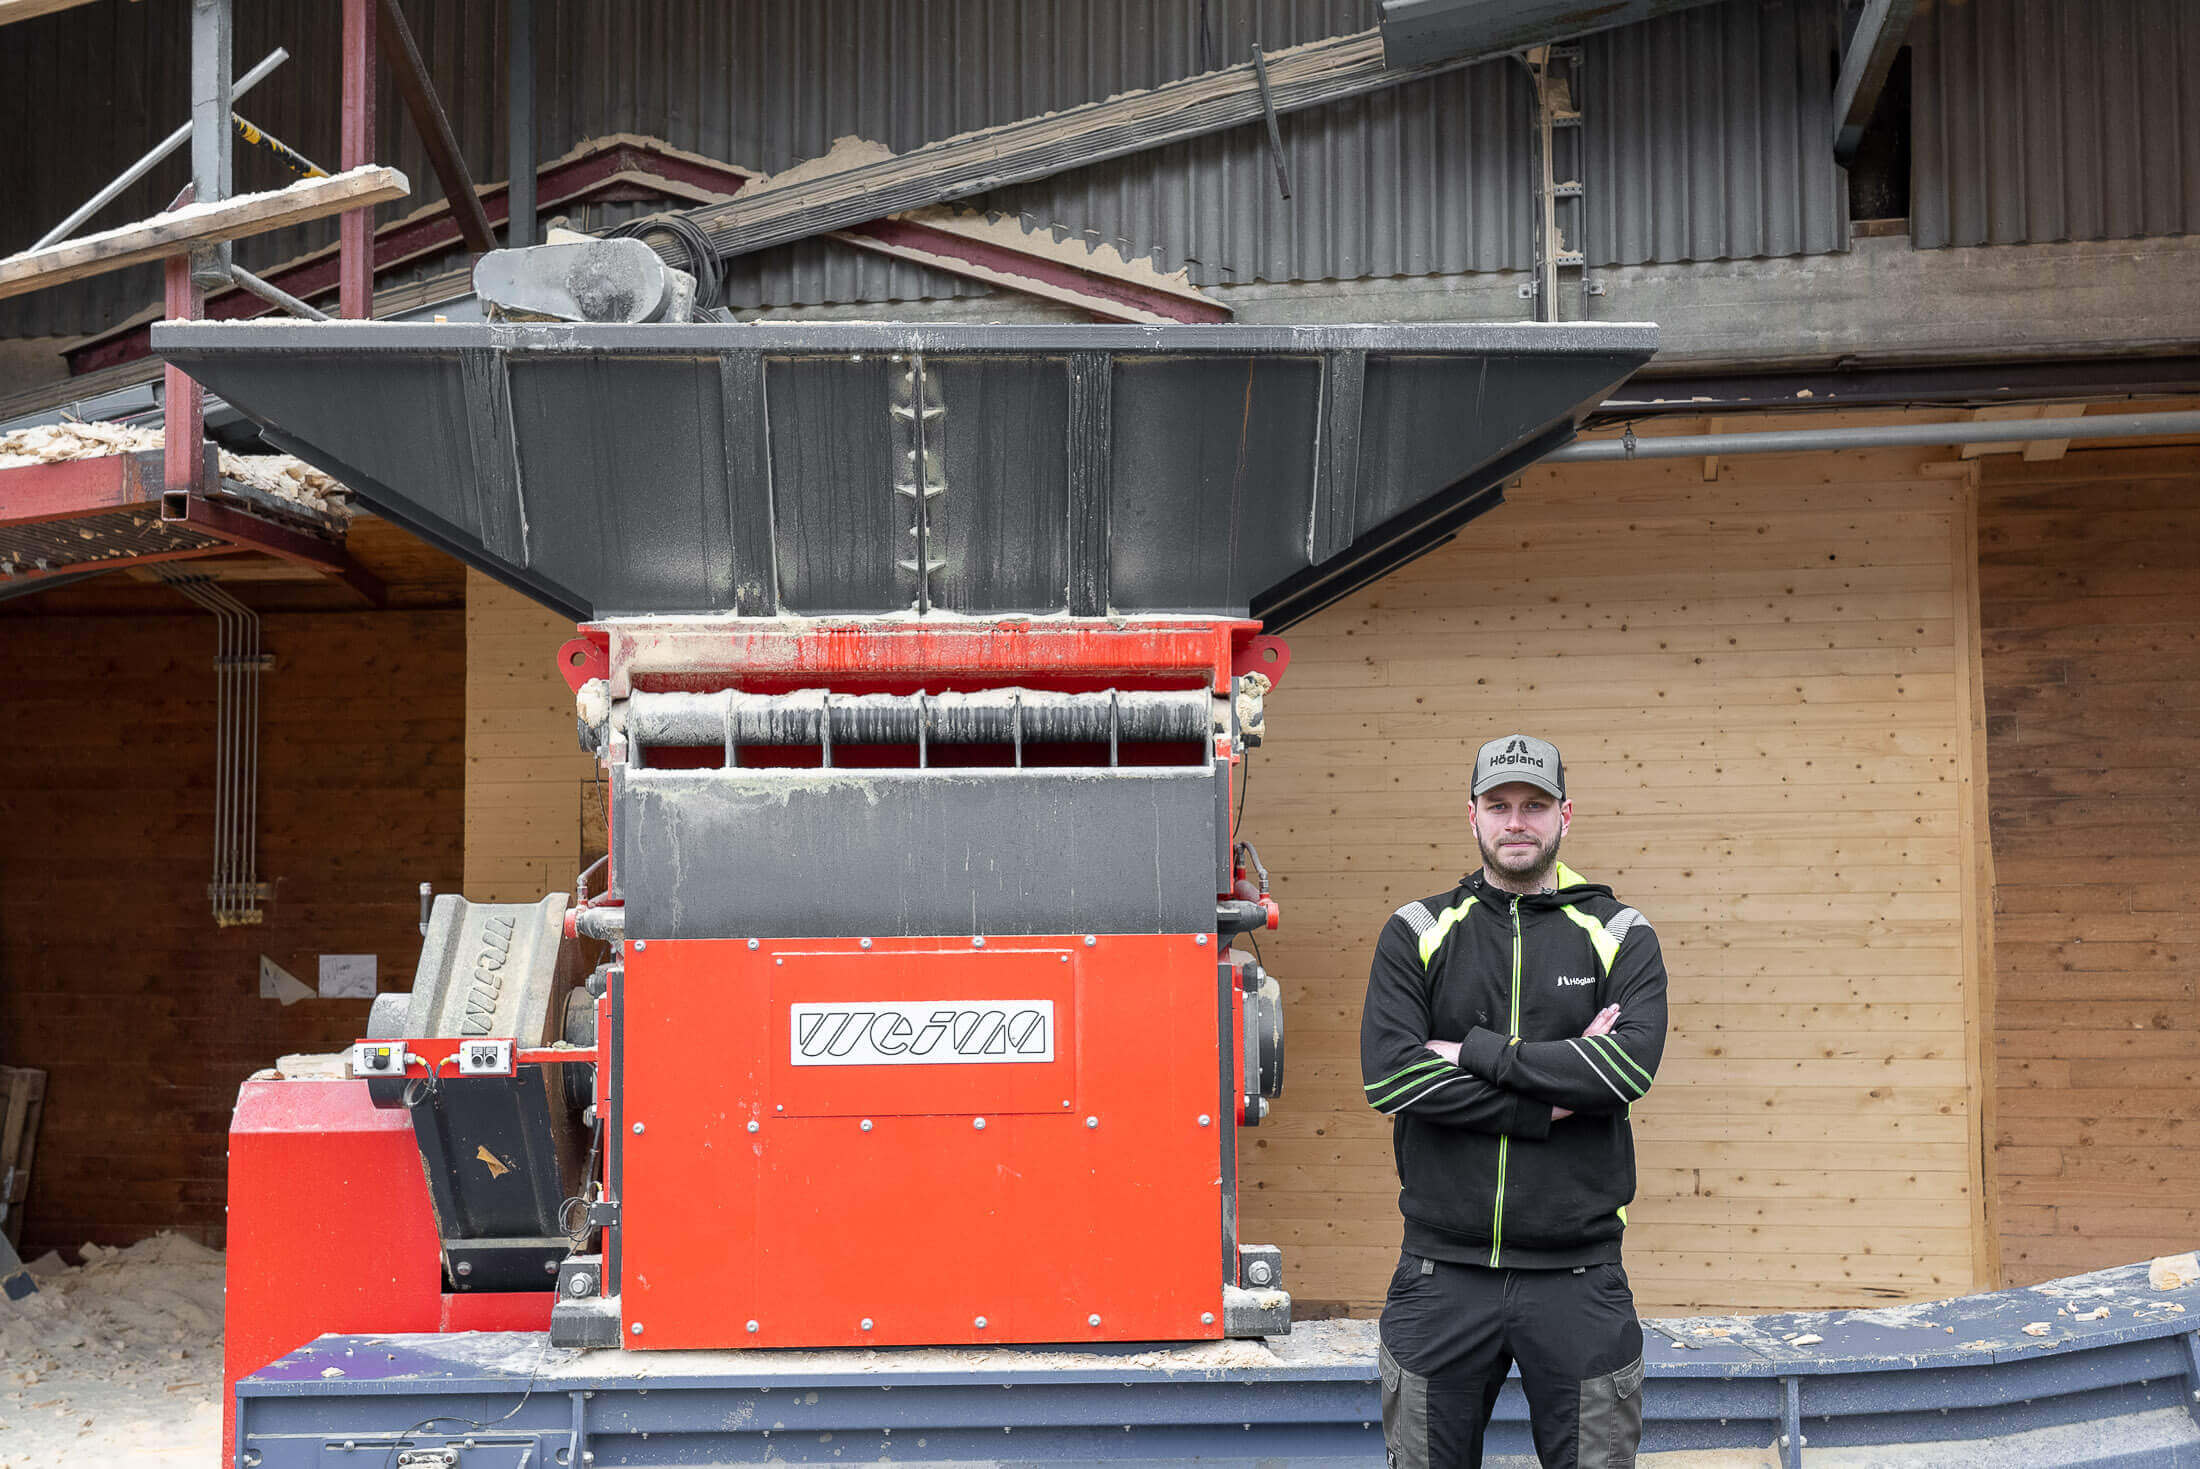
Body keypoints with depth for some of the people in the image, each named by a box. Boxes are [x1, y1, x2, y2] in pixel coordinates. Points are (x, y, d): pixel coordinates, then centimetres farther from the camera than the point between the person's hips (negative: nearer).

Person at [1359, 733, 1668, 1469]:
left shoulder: (1620, 935, 4)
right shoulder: (1417, 933, 4)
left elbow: (1629, 1066, -14)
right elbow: (1388, 1075, -11)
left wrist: (1476, 1053, -13)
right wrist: (1548, 1105, -13)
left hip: (1578, 1276, 0)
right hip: (1442, 1271, 0)